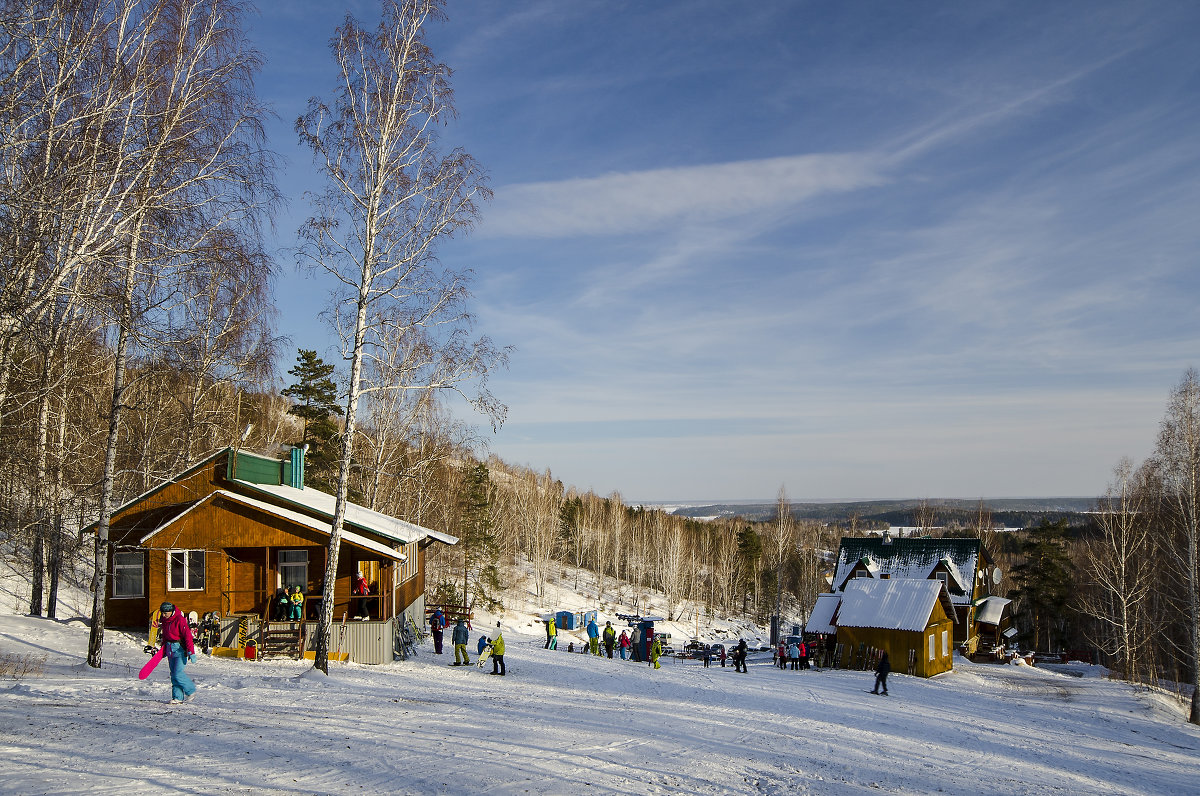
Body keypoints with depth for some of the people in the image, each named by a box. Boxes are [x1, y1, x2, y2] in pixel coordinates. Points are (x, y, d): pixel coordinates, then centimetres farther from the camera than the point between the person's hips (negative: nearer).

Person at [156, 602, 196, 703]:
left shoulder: (180, 620, -17)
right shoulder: (164, 620, 7)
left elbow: (188, 636, -19)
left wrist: (191, 652, -23)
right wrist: (163, 651, 24)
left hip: (180, 649, -7)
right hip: (170, 650, 7)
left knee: (178, 674, -12)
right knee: (174, 675, 6)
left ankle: (191, 691, 5)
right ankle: (177, 697, 11)